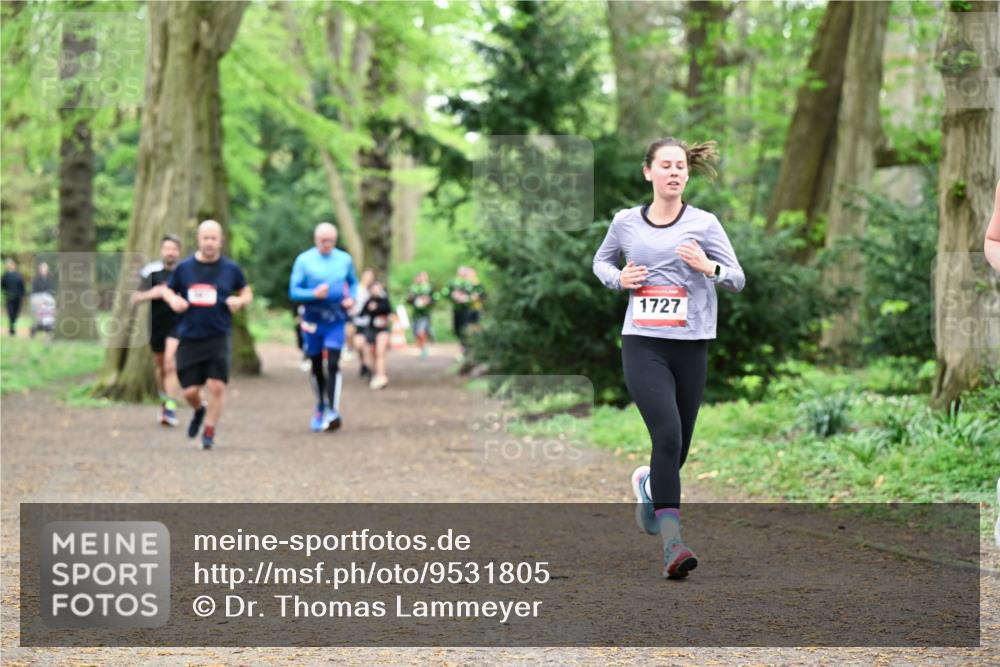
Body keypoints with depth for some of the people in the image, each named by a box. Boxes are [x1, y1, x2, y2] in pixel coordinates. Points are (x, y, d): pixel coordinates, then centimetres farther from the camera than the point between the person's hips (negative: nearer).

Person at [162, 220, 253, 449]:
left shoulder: (231, 269, 2)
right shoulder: (184, 268, 3)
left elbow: (247, 293, 14)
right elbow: (167, 290, 16)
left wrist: (239, 301, -8)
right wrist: (173, 300, -6)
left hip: (219, 338, -1)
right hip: (189, 338, 1)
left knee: (217, 386, -11)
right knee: (190, 391, 1)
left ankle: (209, 432, 7)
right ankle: (199, 410, 37)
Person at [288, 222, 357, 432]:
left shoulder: (345, 259, 4)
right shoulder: (304, 260, -3)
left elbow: (353, 282, 20)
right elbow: (293, 291, -5)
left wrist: (351, 298, -1)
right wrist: (314, 294, -23)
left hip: (336, 321, 0)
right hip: (312, 321, 0)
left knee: (333, 364, -14)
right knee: (316, 366, 10)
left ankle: (333, 411, -15)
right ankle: (320, 407, 29)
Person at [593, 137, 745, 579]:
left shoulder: (704, 223, 3)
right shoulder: (626, 222, 5)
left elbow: (738, 280, 6)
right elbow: (601, 261, 24)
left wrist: (708, 267, -15)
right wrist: (619, 278, 2)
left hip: (691, 347, 2)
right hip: (642, 344, -2)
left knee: (679, 448, 7)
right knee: (668, 436, -19)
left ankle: (648, 482, 44)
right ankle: (672, 543, -19)